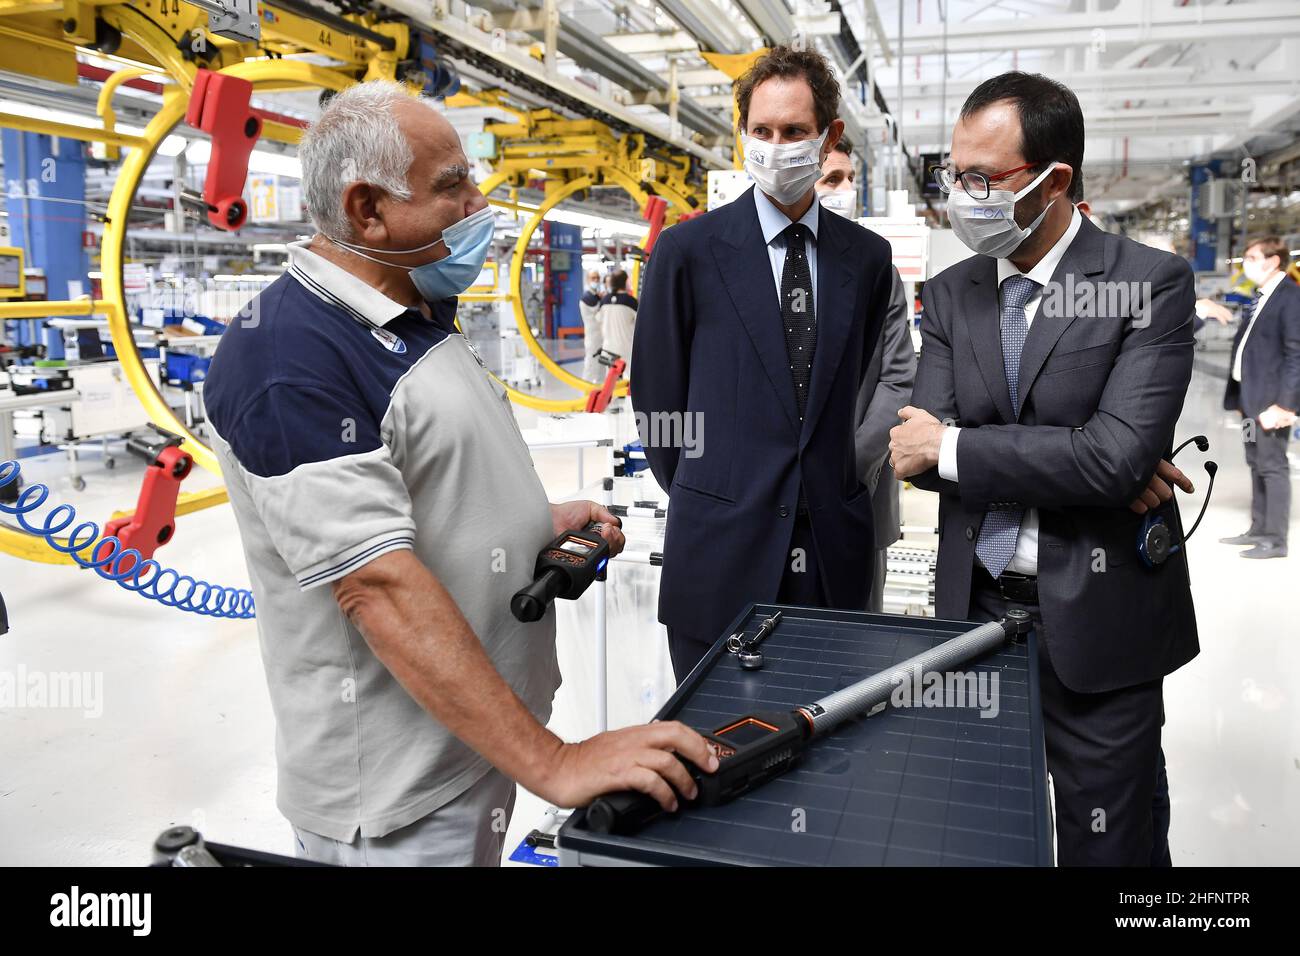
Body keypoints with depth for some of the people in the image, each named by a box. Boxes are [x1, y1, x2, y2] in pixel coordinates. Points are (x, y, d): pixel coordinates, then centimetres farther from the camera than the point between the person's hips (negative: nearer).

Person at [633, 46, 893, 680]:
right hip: (719, 557, -2)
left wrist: (835, 497, 11)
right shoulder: (688, 249, -4)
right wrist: (702, 501, 6)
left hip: (833, 556, 3)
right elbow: (657, 393, 2)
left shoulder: (867, 257, 7)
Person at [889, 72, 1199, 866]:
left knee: (1104, 845, 12)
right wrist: (1078, 467, -16)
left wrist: (953, 449, -15)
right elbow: (921, 450, -7)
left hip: (1098, 623, -4)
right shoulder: (951, 295, 4)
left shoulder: (1153, 284, -10)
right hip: (975, 610, 4)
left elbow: (1118, 455, -23)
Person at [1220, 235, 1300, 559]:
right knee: (1256, 463, 14)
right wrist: (1240, 397, 14)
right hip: (1250, 396, 9)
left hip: (1271, 399, -9)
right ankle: (1258, 530, 24)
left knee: (1272, 465, -3)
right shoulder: (1260, 297, 15)